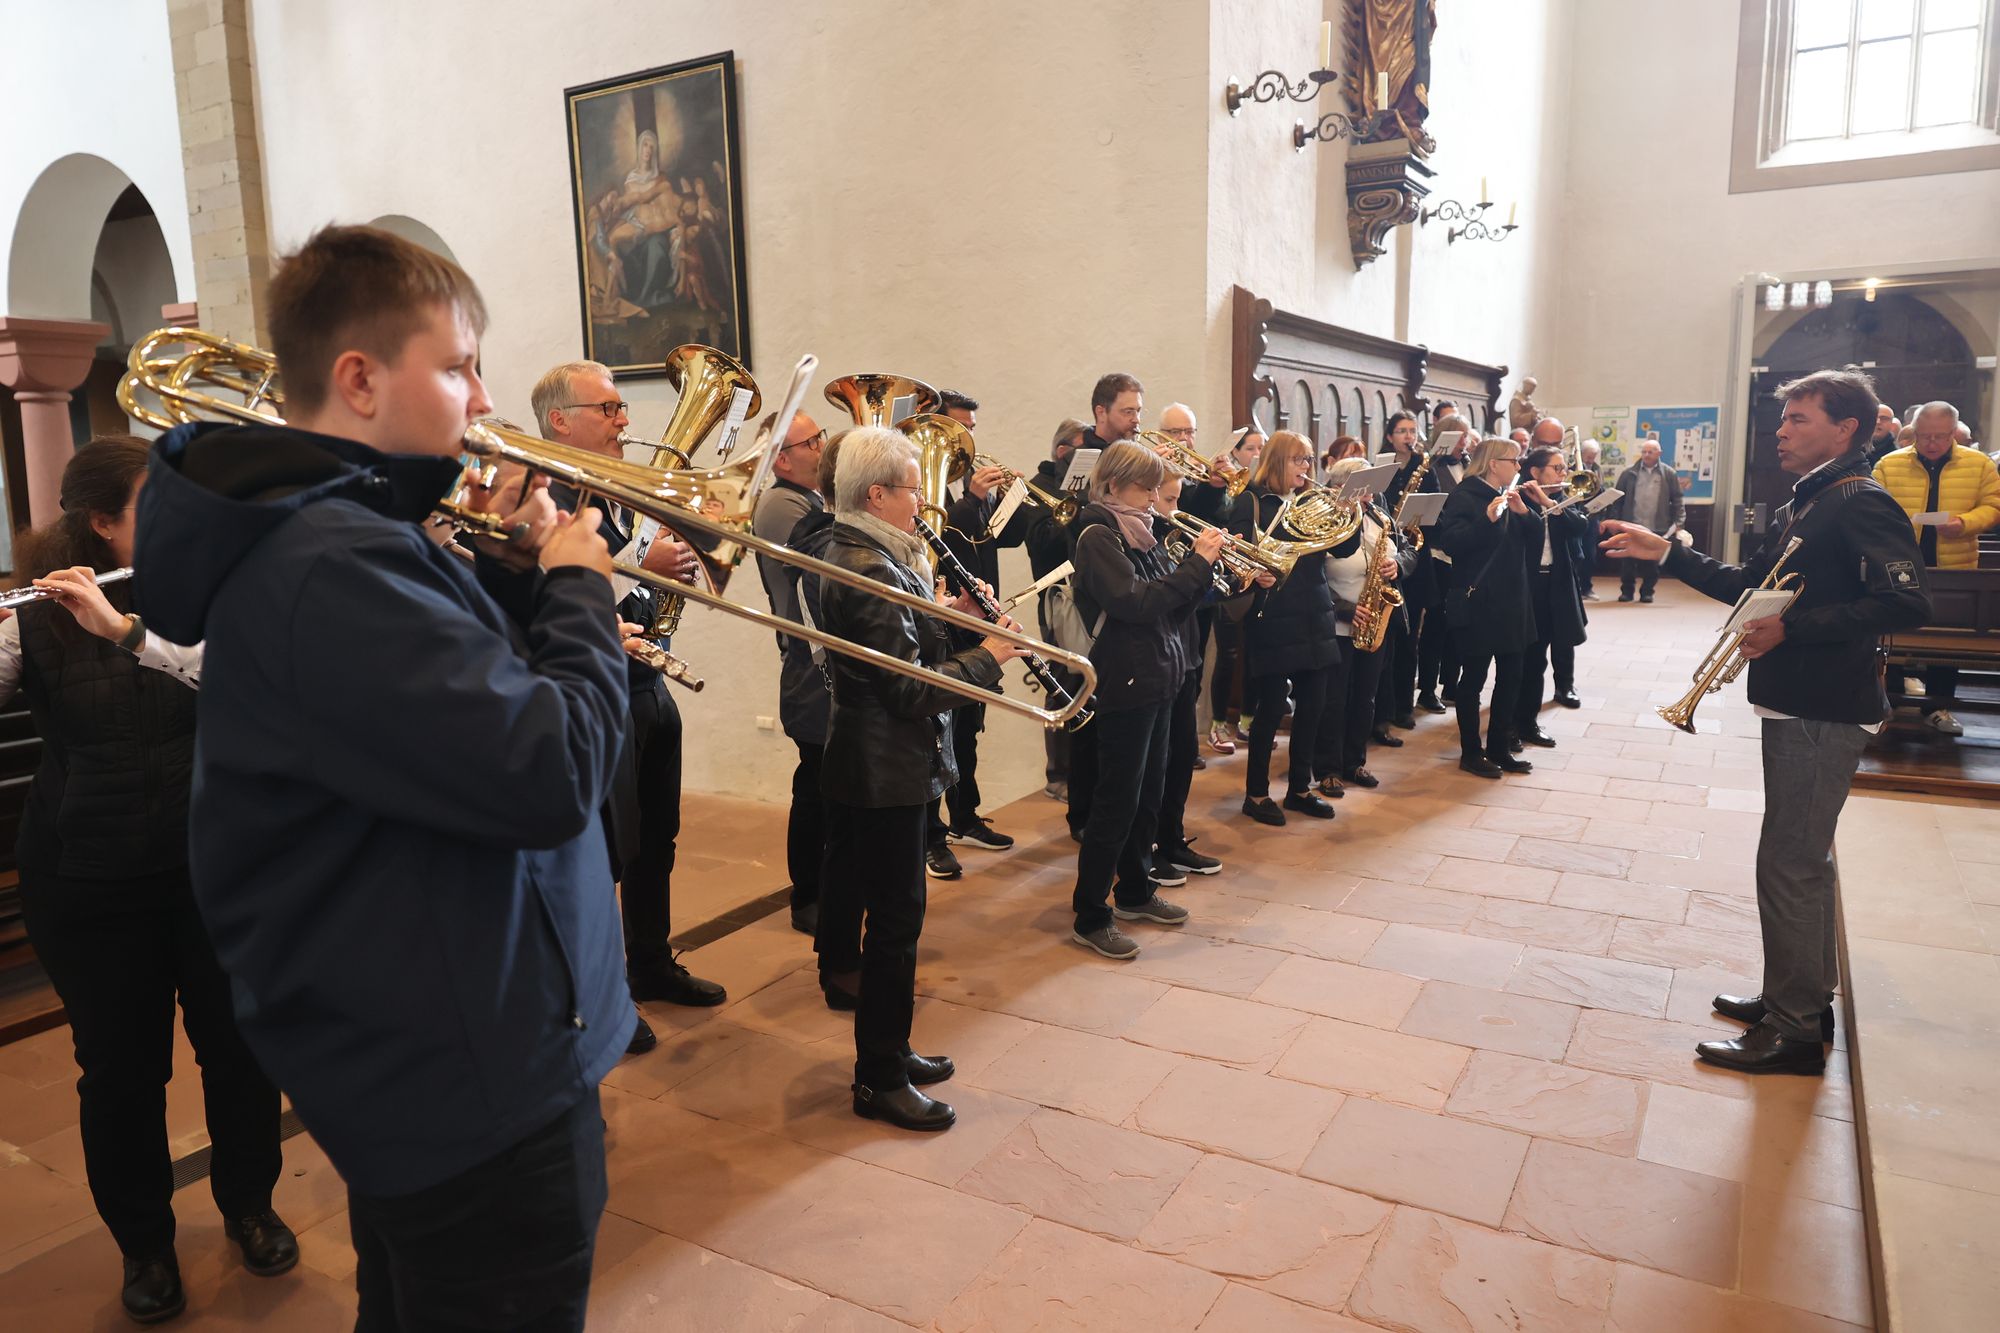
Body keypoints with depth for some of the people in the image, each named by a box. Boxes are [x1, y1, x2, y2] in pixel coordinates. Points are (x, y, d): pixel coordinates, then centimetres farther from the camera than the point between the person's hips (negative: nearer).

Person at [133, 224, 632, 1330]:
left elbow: (474, 697, 15)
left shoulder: (348, 528, 8)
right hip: (474, 1086, -10)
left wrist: (515, 571, 0)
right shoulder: (331, 567, -26)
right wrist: (579, 587, -15)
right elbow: (555, 771, -31)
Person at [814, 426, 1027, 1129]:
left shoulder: (858, 553, 11)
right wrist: (986, 657, -12)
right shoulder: (870, 571, -22)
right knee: (896, 920, 0)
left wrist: (946, 613, 1)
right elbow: (911, 689, -23)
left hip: (874, 763, 11)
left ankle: (889, 1051, 33)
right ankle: (880, 1082, 14)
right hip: (888, 773, -11)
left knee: (889, 915, 19)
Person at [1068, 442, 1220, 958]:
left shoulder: (1140, 534, 13)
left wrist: (1202, 567, -4)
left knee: (1148, 794, 17)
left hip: (1157, 679, 9)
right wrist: (1197, 562, -20)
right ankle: (1090, 918, 6)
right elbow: (1134, 601, -26)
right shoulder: (1098, 535, -12)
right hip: (1124, 683, -9)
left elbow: (1171, 607, 12)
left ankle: (1135, 891, 33)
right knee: (1117, 801, -3)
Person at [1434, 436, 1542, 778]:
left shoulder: (1512, 496, 13)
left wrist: (1524, 511, -10)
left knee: (1510, 677, 10)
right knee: (1473, 679, 1)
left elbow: (1535, 540, 7)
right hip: (1477, 604, -7)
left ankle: (1499, 748, 22)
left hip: (1512, 602, 8)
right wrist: (1488, 519, -32)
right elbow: (1451, 543, -22)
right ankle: (1470, 752, 11)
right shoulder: (1464, 496, -9)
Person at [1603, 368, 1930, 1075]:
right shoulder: (1805, 504, 14)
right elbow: (1749, 584, 20)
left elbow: (1907, 601, -25)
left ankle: (1794, 1030, 7)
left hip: (1823, 712, -10)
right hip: (1797, 703, 10)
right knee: (1803, 858, 18)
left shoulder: (1860, 501, -15)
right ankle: (1803, 997, 33)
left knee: (1790, 864, -4)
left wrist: (1791, 629, -26)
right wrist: (1668, 553, 14)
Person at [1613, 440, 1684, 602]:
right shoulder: (1629, 473, 4)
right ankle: (1626, 591, 15)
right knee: (1628, 561, 3)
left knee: (1652, 563, 4)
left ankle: (1647, 591, 16)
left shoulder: (1670, 474, 4)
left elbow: (1677, 500, 5)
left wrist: (1678, 522, -3)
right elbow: (1618, 499, 6)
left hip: (1657, 528, 0)